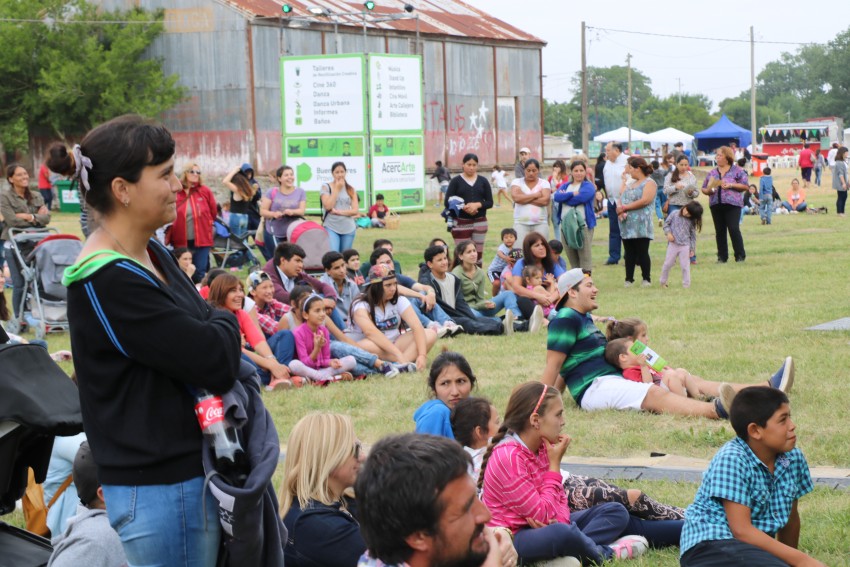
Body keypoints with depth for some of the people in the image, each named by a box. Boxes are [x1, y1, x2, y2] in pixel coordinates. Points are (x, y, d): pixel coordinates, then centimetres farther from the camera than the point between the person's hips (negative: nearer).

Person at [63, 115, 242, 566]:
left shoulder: (151, 255, 9)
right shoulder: (108, 283, -22)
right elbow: (218, 362, -23)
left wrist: (217, 329, -7)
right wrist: (227, 323, -1)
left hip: (190, 471, 10)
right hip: (158, 492, -9)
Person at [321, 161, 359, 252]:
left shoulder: (351, 189, 8)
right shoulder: (326, 187, 1)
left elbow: (355, 210, 1)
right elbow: (328, 206, -11)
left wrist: (339, 212, -11)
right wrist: (337, 189, -7)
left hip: (348, 228, 3)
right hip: (331, 228, -3)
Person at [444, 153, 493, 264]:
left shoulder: (483, 181, 7)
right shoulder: (456, 181, 1)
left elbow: (490, 202, 5)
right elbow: (447, 203, -3)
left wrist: (477, 205, -15)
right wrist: (463, 207, -19)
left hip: (480, 222, 2)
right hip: (461, 223, -2)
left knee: (478, 254, 4)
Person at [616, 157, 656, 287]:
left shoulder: (649, 183, -3)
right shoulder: (631, 184, 22)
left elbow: (645, 200, -16)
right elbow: (621, 197, 16)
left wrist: (625, 207, -13)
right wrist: (620, 209, -8)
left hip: (641, 226, -7)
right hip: (627, 225, 7)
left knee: (642, 252, -5)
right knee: (629, 253, 6)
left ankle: (646, 279, 3)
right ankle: (629, 279, 8)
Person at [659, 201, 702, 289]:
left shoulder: (692, 222, 0)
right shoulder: (674, 214, -4)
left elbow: (693, 235, 6)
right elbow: (666, 223, 5)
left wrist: (692, 249, 3)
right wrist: (668, 233, -12)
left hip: (685, 246, 0)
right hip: (673, 244, 0)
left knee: (685, 266, 1)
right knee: (667, 264, 6)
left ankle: (686, 285, 11)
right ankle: (662, 281, 22)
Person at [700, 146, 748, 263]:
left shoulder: (737, 171, 3)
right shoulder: (712, 173, 16)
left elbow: (745, 186, -1)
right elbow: (704, 189, 18)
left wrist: (731, 185, -12)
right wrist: (708, 191, -5)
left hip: (732, 204, -5)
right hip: (716, 204, 5)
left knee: (734, 229, -10)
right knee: (719, 231, 6)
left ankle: (740, 256, 0)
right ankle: (722, 257, 13)